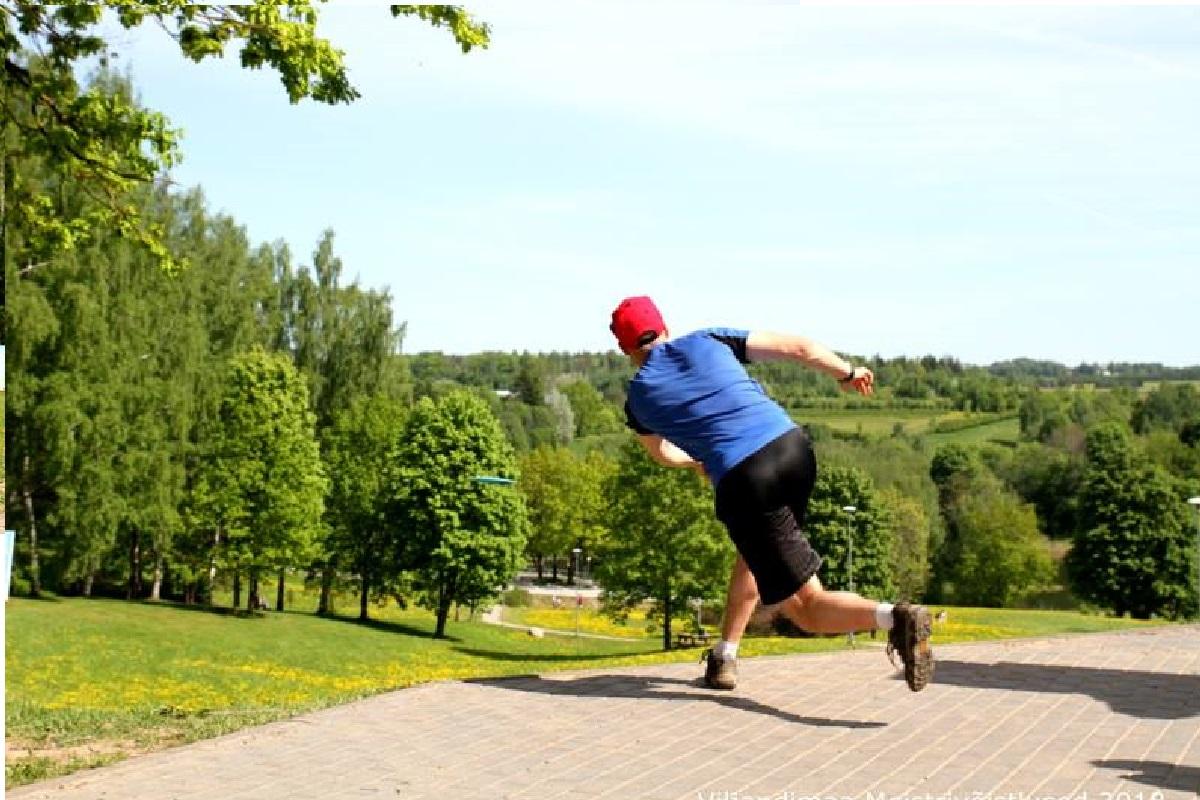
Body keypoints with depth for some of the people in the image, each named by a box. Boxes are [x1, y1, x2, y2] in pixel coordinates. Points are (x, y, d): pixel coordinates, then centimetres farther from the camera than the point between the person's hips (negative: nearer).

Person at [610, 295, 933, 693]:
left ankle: (894, 617, -28)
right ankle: (724, 658, 32)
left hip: (743, 482, -4)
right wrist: (848, 372, 28)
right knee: (755, 554, 32)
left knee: (807, 608, -1)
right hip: (794, 449, 4)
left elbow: (662, 454, 35)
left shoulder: (637, 399, 13)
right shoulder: (709, 340, 15)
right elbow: (797, 347, 12)